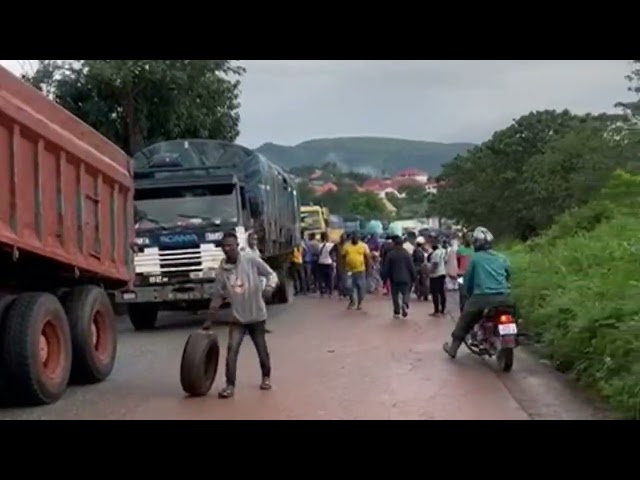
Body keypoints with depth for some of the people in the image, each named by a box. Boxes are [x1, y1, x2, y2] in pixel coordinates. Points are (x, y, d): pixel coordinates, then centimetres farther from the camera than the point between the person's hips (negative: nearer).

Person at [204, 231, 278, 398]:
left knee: (261, 349, 11)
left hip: (257, 315, -2)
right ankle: (230, 385, -4)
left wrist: (269, 287, -29)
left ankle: (266, 377, 35)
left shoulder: (251, 260, -13)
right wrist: (210, 320, 10)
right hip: (237, 317, 2)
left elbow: (271, 274, -7)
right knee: (232, 349, -11)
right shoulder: (222, 269, -3)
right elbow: (217, 296, 7)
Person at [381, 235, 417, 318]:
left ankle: (397, 312, 11)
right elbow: (412, 267, -1)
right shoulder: (407, 254, -1)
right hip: (406, 279, 0)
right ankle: (405, 304, -19)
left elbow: (386, 268, -2)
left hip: (394, 279, 0)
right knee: (406, 293, 11)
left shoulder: (390, 254, -4)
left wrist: (384, 279, 6)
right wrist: (414, 278, 6)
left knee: (395, 296, 11)